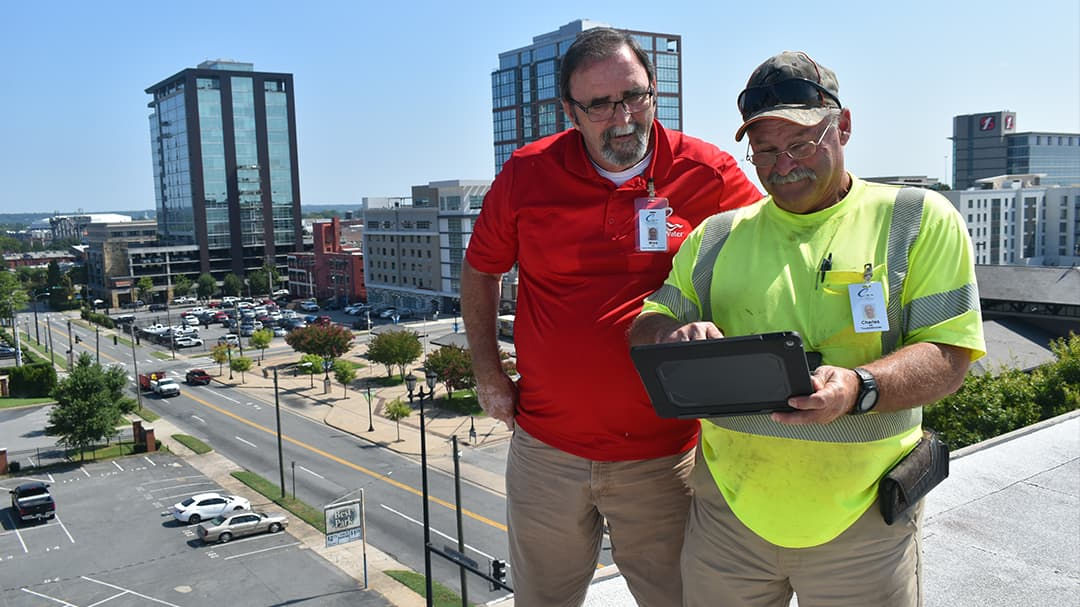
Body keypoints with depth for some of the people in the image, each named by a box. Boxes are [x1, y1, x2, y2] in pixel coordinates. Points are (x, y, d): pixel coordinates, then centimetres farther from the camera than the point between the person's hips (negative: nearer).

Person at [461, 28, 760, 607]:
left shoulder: (706, 174, -8)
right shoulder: (526, 174, -4)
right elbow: (480, 268, 11)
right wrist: (488, 374, 9)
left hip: (661, 456, -1)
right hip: (546, 450, 2)